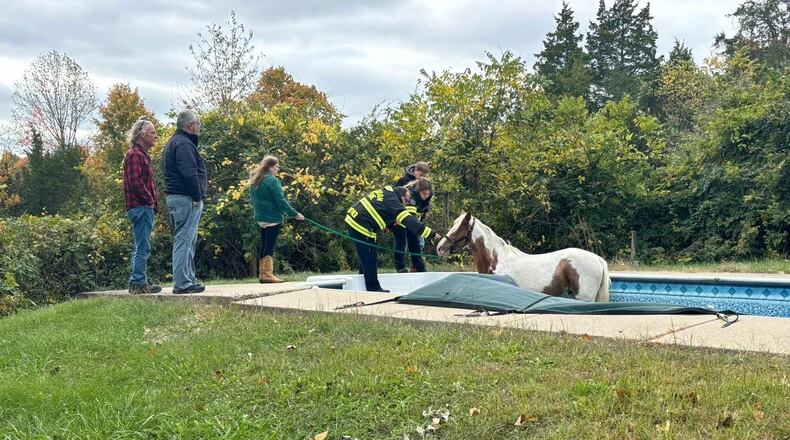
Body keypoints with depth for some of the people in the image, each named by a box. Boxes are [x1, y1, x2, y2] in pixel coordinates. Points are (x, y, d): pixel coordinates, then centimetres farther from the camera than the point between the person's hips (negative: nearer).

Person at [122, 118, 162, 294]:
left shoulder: (142, 154, 22)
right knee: (143, 247, -9)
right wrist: (149, 200, -14)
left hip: (145, 208, 11)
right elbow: (135, 181, -21)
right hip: (141, 207, -11)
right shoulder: (134, 154, -10)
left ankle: (137, 282, 19)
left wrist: (152, 202, 16)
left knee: (141, 247, 13)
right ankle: (138, 282, -6)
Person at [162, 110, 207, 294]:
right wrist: (197, 196, -17)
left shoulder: (174, 142, 22)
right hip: (186, 198, -11)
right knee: (184, 239, -9)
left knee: (187, 240, 15)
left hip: (175, 196, 11)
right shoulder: (183, 143, -13)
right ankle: (182, 283, -7)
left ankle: (189, 279, 21)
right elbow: (189, 174, -22)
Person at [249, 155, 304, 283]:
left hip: (261, 218, 8)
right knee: (270, 246, -7)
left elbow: (251, 200, 21)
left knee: (263, 246, 11)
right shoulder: (272, 180, -13)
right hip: (272, 218, -8)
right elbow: (281, 201, -16)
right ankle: (267, 274, -7)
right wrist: (295, 214, -9)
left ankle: (262, 273, 15)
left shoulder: (254, 181, 13)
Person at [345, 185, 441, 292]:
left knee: (367, 256, 19)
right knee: (370, 258, -4)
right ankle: (373, 289, 1)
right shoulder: (392, 200, -13)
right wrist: (431, 233, -20)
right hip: (360, 226, -10)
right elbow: (409, 221, -19)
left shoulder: (385, 193, 16)